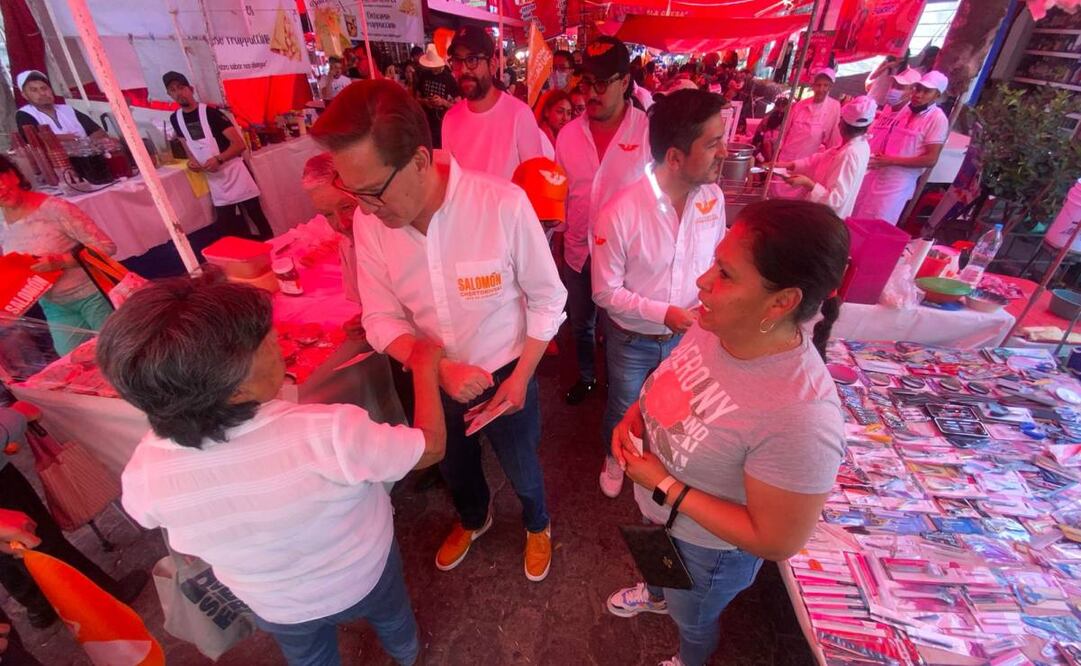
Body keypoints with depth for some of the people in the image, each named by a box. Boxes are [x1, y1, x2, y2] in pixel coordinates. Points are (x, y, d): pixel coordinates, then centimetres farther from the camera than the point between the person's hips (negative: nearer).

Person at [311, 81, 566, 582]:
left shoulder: (502, 204, -29)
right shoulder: (368, 221, -18)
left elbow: (547, 299, -16)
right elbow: (381, 319, -9)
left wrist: (521, 377, -15)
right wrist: (439, 369, -25)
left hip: (505, 374, -3)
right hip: (432, 379, 4)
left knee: (520, 468, 22)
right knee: (453, 466, 30)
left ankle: (537, 525, 59)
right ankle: (473, 518, 66)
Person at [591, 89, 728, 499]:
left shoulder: (713, 197, -12)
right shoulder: (620, 213, -28)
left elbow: (716, 258, 4)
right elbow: (605, 292, -19)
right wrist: (664, 313, -26)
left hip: (686, 335, 4)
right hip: (632, 340, -4)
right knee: (623, 409, 22)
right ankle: (614, 458, 55)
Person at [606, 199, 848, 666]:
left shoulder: (800, 418, -41)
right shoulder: (714, 324, -20)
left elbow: (777, 541, -28)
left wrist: (664, 486, -29)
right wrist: (634, 416, -16)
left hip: (707, 549, -5)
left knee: (692, 621, 29)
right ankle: (656, 594, 73)